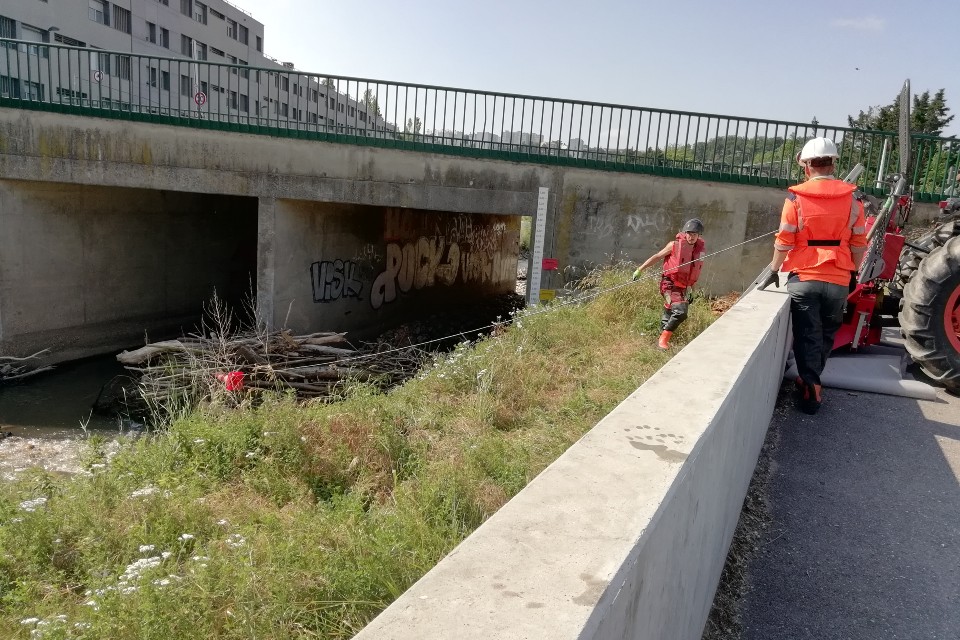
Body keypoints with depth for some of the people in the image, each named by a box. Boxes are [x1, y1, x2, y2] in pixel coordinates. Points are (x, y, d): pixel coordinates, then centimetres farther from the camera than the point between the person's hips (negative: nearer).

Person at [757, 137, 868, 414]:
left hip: (804, 278, -2)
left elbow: (783, 242, -7)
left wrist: (774, 271, 5)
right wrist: (851, 272, 17)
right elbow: (859, 244, 3)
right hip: (838, 281, 3)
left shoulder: (796, 198, -7)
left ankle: (811, 391, 6)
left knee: (807, 337, 6)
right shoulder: (852, 198, 0)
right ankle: (811, 380, 34)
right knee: (826, 335, 20)